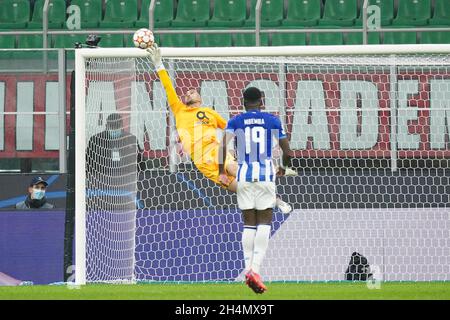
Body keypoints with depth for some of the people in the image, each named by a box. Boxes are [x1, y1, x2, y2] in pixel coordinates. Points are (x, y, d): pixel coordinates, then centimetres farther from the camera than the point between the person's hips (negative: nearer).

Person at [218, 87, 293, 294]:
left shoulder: (235, 122, 5)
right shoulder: (272, 121, 5)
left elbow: (223, 146, -10)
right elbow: (287, 151, 6)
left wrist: (221, 172, -1)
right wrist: (284, 167, 26)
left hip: (244, 176, 1)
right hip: (266, 175, -1)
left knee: (248, 224, 10)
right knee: (264, 223, -1)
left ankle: (248, 269, 5)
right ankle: (255, 268, -17)